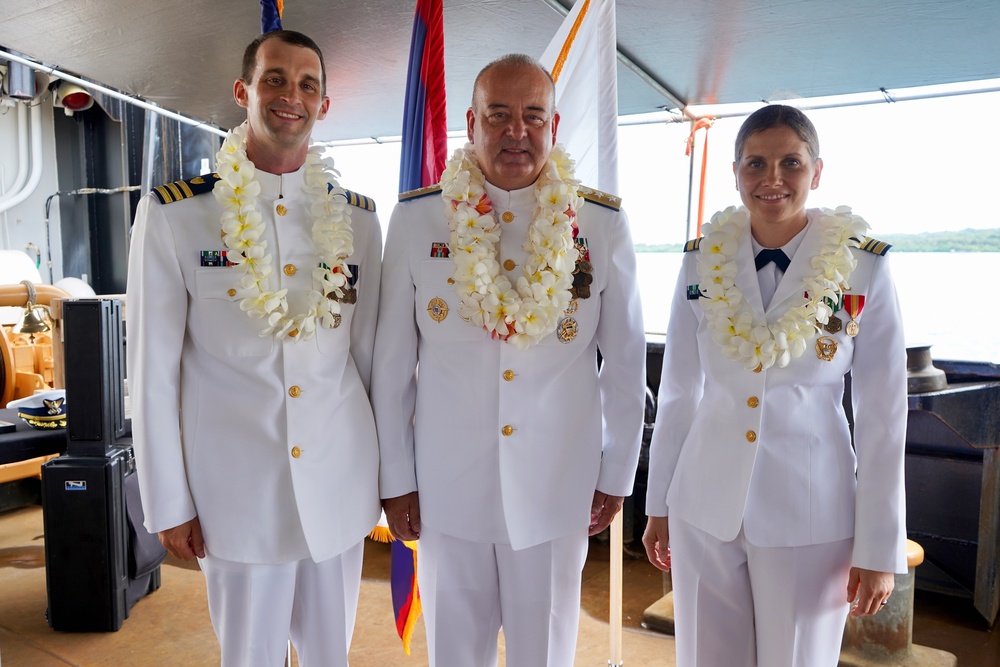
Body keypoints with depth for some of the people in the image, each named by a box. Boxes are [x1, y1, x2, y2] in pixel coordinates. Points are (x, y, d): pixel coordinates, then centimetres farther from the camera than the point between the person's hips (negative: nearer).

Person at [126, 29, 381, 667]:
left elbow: (369, 350, 8)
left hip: (342, 481, 3)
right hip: (239, 487, -2)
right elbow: (153, 370, -3)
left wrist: (387, 471, 9)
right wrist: (168, 503, -2)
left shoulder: (357, 217, 3)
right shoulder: (173, 213, -5)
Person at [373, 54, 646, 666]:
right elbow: (392, 361, 0)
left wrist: (617, 476, 6)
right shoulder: (417, 219, -5)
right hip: (446, 487, 1)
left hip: (558, 488, 0)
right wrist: (396, 479, 3)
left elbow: (627, 361, 3)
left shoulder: (602, 224, -5)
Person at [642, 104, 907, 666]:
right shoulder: (703, 261, -1)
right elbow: (678, 392, 5)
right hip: (703, 507, 2)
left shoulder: (865, 266, -7)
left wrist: (879, 548, -4)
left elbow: (883, 414, -4)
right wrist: (658, 505, 8)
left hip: (810, 512, -2)